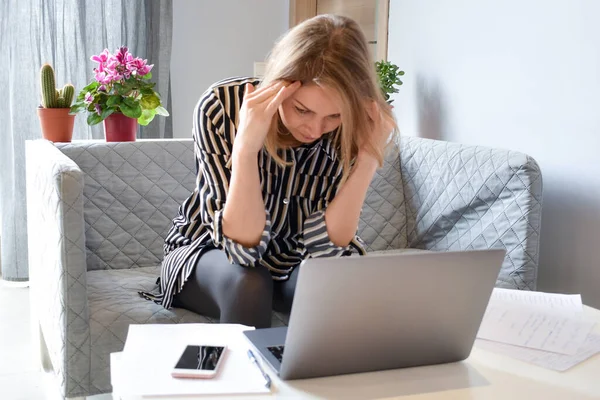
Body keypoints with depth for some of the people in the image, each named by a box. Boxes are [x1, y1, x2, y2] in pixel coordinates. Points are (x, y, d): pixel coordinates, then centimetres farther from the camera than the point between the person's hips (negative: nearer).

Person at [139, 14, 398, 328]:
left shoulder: (349, 132, -20)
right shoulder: (221, 107, -27)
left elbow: (322, 246, -24)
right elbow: (241, 246, -32)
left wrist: (368, 160, -32)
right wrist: (246, 146, -44)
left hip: (289, 259, 2)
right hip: (209, 251, -1)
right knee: (247, 283, -34)